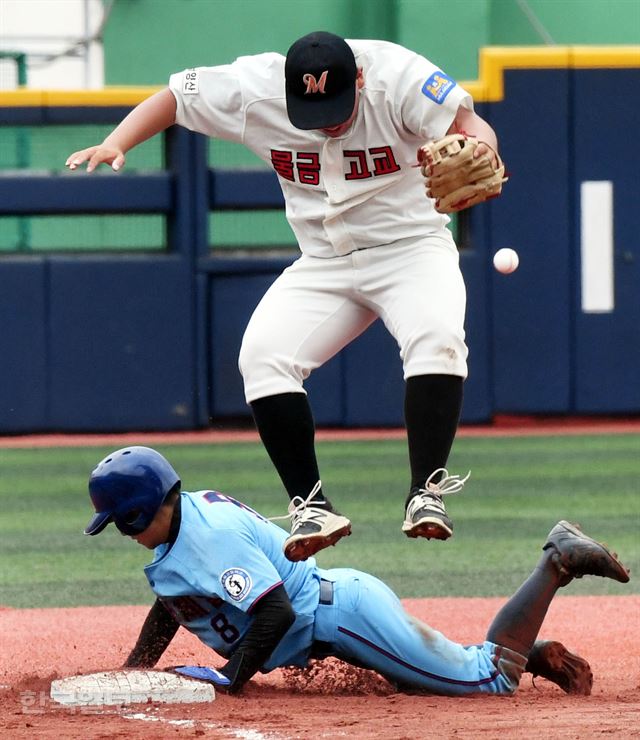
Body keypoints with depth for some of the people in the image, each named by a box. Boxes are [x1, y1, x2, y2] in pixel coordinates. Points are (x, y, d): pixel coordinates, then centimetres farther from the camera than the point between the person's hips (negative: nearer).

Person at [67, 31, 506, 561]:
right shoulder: (254, 87, -14)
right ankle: (312, 507, -11)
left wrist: (479, 149, -54)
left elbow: (469, 123, -30)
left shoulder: (397, 76, -22)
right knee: (263, 357, -19)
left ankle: (425, 493, -26)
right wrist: (115, 145, -18)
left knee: (436, 338, -32)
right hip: (323, 265, 3)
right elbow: (172, 98, -2)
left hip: (412, 248, -3)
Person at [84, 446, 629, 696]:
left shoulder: (210, 537, -24)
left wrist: (230, 680, -22)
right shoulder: (192, 510, 7)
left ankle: (558, 562, 2)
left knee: (488, 679, -6)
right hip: (334, 611, 10)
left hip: (343, 615, -10)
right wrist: (132, 676, 13)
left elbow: (275, 609, -29)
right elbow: (171, 604, 22)